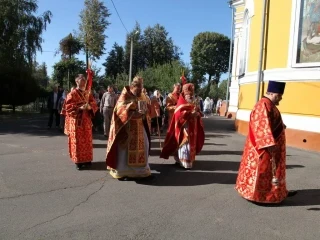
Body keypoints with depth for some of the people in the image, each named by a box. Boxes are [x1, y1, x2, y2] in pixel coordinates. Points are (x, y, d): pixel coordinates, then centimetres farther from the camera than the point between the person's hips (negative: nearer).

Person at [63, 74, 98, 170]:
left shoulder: (88, 93, 11)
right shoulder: (72, 93, -4)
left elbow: (94, 105, 9)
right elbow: (68, 106, -10)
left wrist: (89, 107, -12)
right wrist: (79, 108, -22)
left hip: (86, 120, 5)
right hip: (76, 120, -5)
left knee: (87, 140, 9)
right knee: (77, 141, -2)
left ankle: (86, 159, 19)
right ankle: (78, 161, 4)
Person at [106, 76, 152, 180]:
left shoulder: (141, 97, 11)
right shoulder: (125, 96, -8)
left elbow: (146, 109, 17)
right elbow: (121, 110, -19)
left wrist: (145, 112, -8)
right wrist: (133, 114, -32)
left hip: (139, 127, 7)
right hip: (126, 126, -7)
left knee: (142, 145, 8)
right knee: (125, 147, -5)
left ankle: (140, 169, 20)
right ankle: (122, 171, 4)